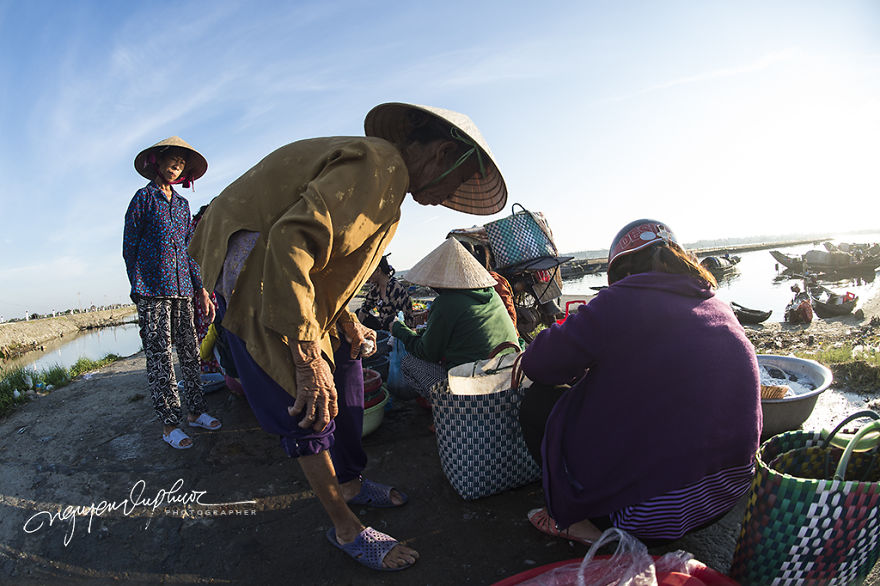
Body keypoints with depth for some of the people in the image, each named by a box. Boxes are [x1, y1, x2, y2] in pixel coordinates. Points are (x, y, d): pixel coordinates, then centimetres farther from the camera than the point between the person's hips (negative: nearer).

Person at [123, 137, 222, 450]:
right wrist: (139, 287, 1)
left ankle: (196, 411, 15)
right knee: (159, 355, -4)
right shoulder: (144, 197, 3)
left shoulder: (182, 204, 18)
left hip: (182, 288, 5)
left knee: (189, 351, 6)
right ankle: (169, 424, 1)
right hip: (152, 289, -5)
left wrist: (200, 288, 12)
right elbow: (129, 247, 3)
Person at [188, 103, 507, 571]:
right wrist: (308, 355, -33)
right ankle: (345, 529, 8)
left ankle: (349, 482, 27)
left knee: (345, 363, 11)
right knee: (308, 402, -8)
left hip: (285, 271, 10)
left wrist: (345, 321, 11)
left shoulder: (387, 181, 13)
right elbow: (292, 241, -32)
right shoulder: (379, 163, -20)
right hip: (252, 264, -10)